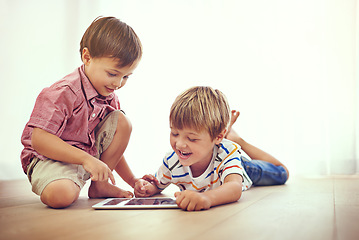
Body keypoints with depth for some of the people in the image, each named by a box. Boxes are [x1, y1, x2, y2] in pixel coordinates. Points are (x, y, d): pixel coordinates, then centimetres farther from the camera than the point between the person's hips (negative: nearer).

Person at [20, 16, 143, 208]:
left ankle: (100, 185, 0)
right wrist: (86, 159, -33)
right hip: (50, 159, -8)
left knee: (121, 121, -8)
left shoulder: (109, 97, 4)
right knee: (61, 195, -39)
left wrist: (131, 180, 8)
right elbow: (38, 140, -28)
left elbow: (113, 144, 13)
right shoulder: (63, 93, -22)